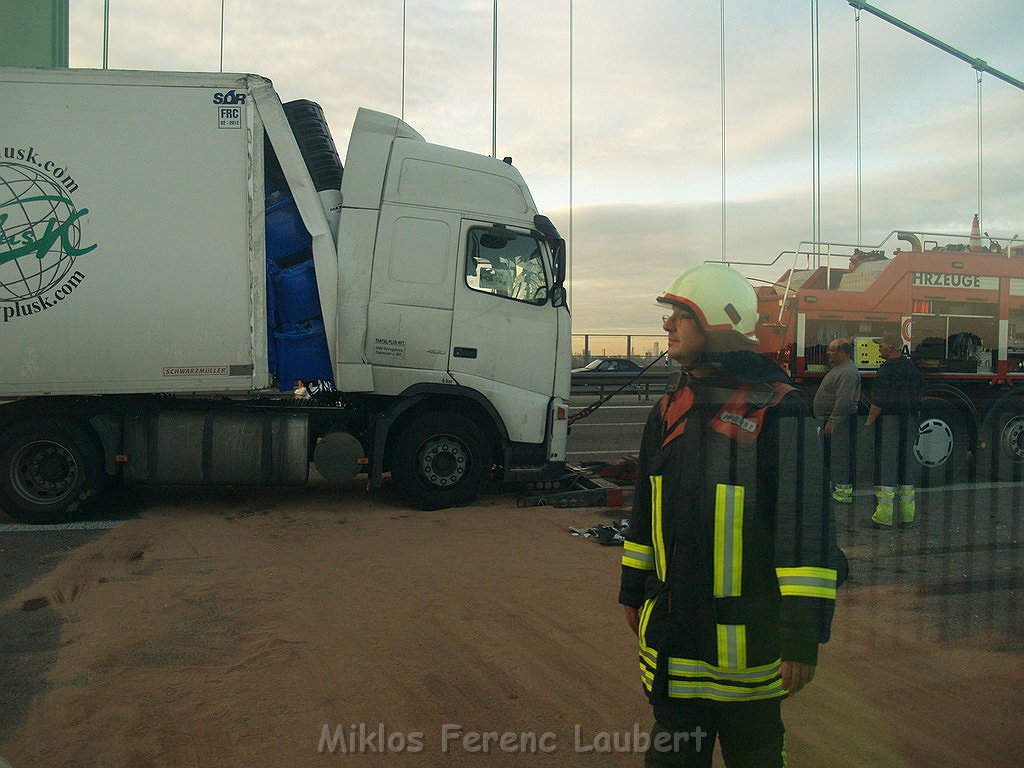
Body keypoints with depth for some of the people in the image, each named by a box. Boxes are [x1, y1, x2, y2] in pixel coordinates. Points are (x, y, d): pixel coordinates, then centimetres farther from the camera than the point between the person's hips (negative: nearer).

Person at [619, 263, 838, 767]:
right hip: (671, 628, 6)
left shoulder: (778, 411, -14)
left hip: (746, 633, -5)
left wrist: (803, 636, -17)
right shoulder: (671, 410, 7)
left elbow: (807, 524, -16)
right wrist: (633, 590, 18)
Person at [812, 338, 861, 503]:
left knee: (839, 455, -9)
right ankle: (836, 485, 27)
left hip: (839, 421, -11)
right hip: (832, 419, 11)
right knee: (831, 455, 17)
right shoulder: (839, 369, 17)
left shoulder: (847, 373, -19)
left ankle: (844, 491, -6)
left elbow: (844, 401, -26)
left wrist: (832, 422, -26)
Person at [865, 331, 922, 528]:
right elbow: (917, 400, 15)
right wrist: (913, 420, 21)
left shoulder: (886, 370, -12)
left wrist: (868, 423, -8)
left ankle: (884, 516, -6)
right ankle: (908, 515, 15)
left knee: (886, 462, -5)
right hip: (910, 423, 7)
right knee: (906, 462, 11)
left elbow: (878, 402, -16)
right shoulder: (913, 368, 12)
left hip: (889, 421, -7)